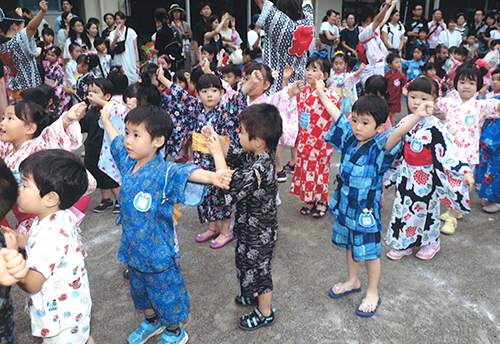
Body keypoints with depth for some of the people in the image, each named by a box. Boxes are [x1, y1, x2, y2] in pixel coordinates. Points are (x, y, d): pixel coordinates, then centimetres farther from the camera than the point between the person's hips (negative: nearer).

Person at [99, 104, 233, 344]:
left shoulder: (164, 173, -26)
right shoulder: (127, 161, -5)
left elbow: (186, 173, -47)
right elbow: (115, 141, 15)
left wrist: (211, 176, -67)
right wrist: (105, 120, 31)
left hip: (157, 251, -7)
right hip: (133, 249, 7)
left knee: (164, 293, 14)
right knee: (139, 289, 28)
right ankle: (151, 322, 55)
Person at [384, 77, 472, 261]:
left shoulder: (434, 126, -18)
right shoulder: (405, 122, 0)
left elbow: (450, 149, -20)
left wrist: (465, 171, -28)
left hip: (426, 176, -4)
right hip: (406, 174, 5)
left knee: (426, 208, 12)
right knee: (403, 207, 11)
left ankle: (430, 242, 36)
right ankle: (403, 244, 28)